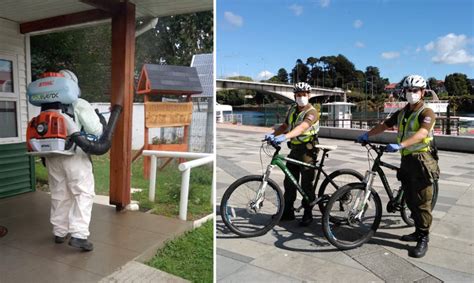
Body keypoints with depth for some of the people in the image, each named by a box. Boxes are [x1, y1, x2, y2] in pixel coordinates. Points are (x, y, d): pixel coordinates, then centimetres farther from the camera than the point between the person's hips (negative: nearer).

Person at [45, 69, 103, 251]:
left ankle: (59, 232, 26)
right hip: (75, 156, -6)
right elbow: (96, 130, -11)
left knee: (59, 195, 16)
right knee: (83, 194, -1)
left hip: (52, 156, 6)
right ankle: (78, 235, -9)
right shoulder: (80, 105, -7)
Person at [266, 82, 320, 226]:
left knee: (306, 184, 0)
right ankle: (288, 211, 22)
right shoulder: (292, 109, 11)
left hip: (307, 150, -7)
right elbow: (285, 126, 13)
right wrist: (272, 134, -8)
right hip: (294, 149, 7)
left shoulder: (311, 112, -14)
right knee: (289, 182, 10)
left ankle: (308, 214, 14)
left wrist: (285, 136, -46)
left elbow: (302, 127, -31)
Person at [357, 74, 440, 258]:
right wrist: (367, 135, 4)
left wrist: (400, 145, -41)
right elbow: (384, 125, 17)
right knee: (410, 200, 14)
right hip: (406, 160, 7)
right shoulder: (402, 112, 13)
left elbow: (422, 133, -28)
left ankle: (424, 239, 9)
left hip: (422, 161, -7)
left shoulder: (426, 112, -10)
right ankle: (418, 231, 28)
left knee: (422, 202, -2)